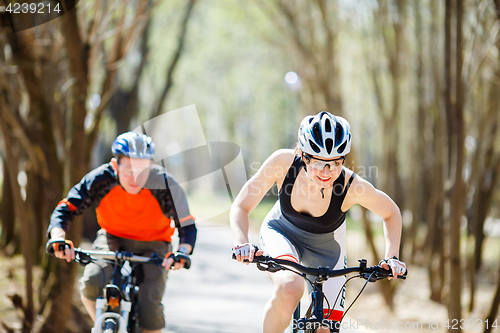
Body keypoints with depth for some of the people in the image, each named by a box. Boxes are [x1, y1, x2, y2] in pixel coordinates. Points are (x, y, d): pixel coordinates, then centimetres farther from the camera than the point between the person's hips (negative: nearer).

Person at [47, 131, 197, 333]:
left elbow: (187, 227, -17)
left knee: (150, 306, -21)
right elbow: (65, 210, -19)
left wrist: (181, 252, -37)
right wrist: (58, 239, -39)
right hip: (113, 239, 1)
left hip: (152, 246, -1)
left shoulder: (165, 185, -25)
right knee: (92, 281, -28)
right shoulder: (100, 179, -24)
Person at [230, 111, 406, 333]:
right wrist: (241, 243, -40)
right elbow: (241, 207, -22)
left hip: (325, 249, 1)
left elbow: (391, 213, -11)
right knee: (289, 289, -35)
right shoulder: (284, 162, -32)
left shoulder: (352, 186, -32)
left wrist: (392, 257, -24)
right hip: (282, 233, -1)